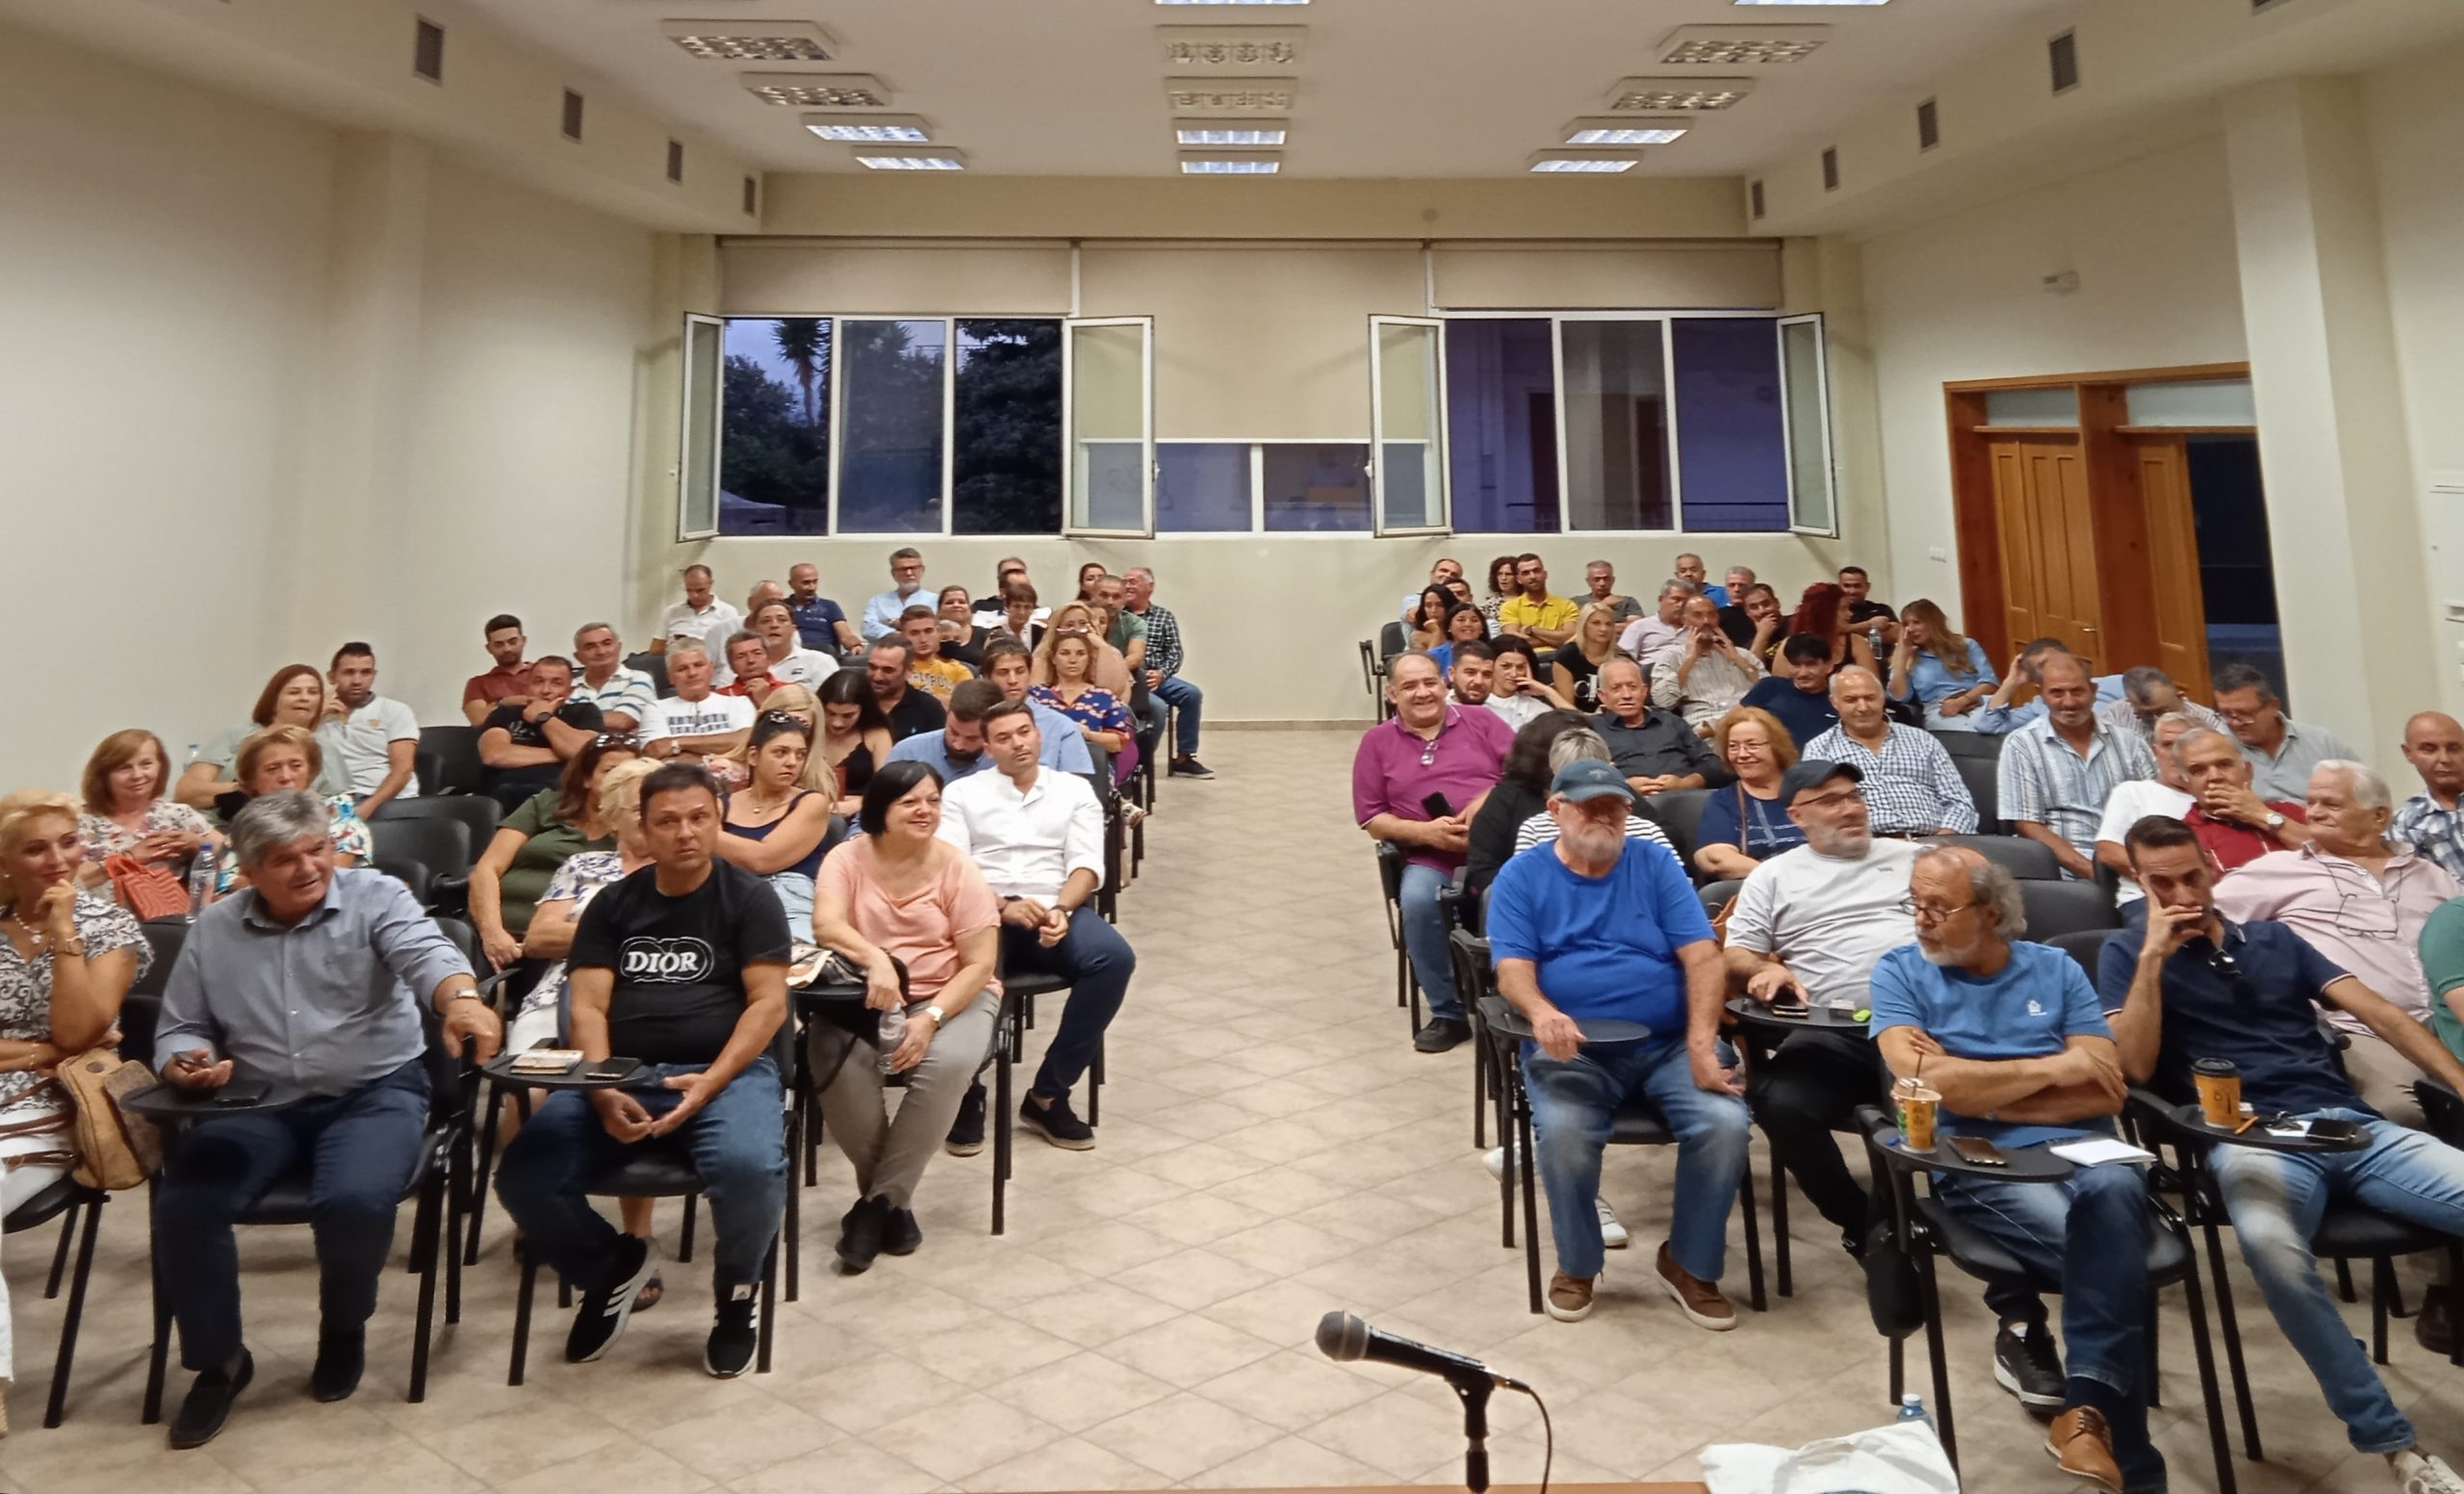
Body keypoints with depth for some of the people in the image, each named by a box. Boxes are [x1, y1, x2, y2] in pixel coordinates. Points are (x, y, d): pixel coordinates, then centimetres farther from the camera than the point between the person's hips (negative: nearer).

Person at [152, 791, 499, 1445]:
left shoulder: (375, 897, -5)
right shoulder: (212, 930, 7)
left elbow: (426, 951, -24)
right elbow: (178, 1030, 14)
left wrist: (462, 999, -48)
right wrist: (188, 1065, -12)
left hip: (376, 1092, -4)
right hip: (259, 1104, 4)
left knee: (354, 1202, -29)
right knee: (181, 1207, -19)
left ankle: (344, 1329, 5)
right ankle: (218, 1361, 6)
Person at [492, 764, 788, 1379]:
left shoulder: (748, 898, 3)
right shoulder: (613, 903, 12)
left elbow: (769, 1003, -4)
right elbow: (588, 1008, 5)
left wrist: (710, 1083, -18)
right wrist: (603, 1092, -13)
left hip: (726, 1070, -3)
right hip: (620, 1073, 4)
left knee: (749, 1168, -33)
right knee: (522, 1175, -19)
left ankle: (737, 1293, 1)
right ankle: (613, 1266, 12)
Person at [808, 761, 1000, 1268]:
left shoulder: (956, 868, -6)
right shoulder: (847, 858, -4)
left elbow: (980, 964, -9)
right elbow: (826, 925, -23)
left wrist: (930, 1018, -23)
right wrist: (876, 959, -43)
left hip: (951, 996, 0)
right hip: (865, 997, 1)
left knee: (948, 1062, -32)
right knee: (837, 1063, -30)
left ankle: (880, 1199, -11)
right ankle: (892, 1197, -5)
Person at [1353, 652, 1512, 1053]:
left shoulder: (1479, 721, 15)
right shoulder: (1377, 742, 13)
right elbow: (1372, 819, 9)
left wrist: (1488, 800, -10)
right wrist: (1425, 831, -8)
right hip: (1429, 858, 1)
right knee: (1418, 900, -32)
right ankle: (1447, 1012, -14)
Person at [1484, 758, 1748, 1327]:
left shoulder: (1656, 864, 9)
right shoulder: (1521, 877, 5)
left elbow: (1701, 955, -1)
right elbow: (1512, 969, -7)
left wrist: (1702, 1042, -16)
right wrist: (1541, 1012, -31)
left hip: (1669, 1042, 2)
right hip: (1573, 1049, -2)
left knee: (1725, 1123, -24)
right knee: (1563, 1131, -30)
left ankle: (1690, 1263, 4)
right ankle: (1576, 1264, 0)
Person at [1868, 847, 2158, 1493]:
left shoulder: (2056, 969, 13)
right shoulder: (1898, 973, 6)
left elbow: (2105, 1092, 3)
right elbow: (1925, 1082, -10)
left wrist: (1974, 1089, -5)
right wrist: (2052, 1067, -4)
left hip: (2080, 1150, 3)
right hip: (1978, 1166, -2)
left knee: (2115, 1190, -34)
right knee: (2113, 1245, -30)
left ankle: (2088, 1404, -28)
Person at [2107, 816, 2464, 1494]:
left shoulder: (2274, 938, 23)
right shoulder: (2127, 952, 10)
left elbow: (2378, 1011, 17)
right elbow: (2136, 1067, -2)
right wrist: (2154, 956, -6)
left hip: (2353, 1124, 4)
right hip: (2249, 1137, -4)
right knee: (2270, 1242, -37)